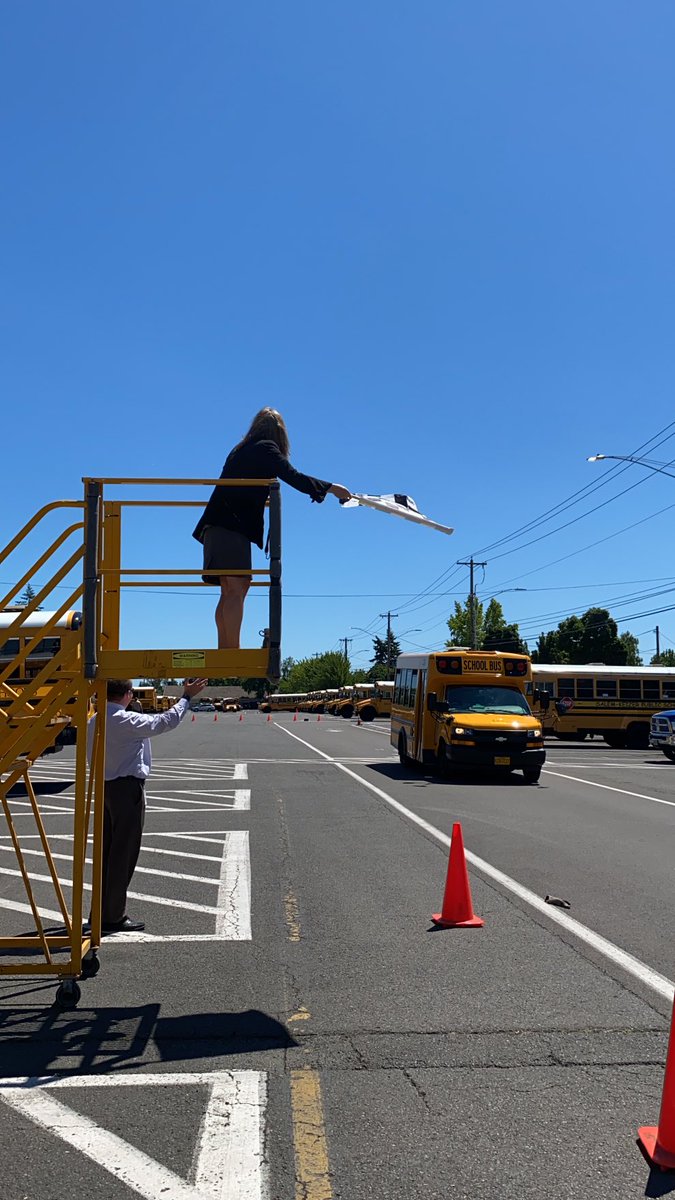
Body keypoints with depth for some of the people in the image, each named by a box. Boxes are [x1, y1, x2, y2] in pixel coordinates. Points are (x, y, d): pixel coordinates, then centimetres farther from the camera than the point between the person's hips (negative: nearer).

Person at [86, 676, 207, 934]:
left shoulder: (94, 721, 7)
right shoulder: (126, 721, -18)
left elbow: (92, 757, 12)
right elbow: (164, 722, -15)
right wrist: (187, 697, -5)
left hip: (104, 786, 9)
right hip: (127, 788, -9)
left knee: (107, 849, 16)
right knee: (123, 852, -1)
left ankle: (102, 910, 24)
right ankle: (113, 916, 3)